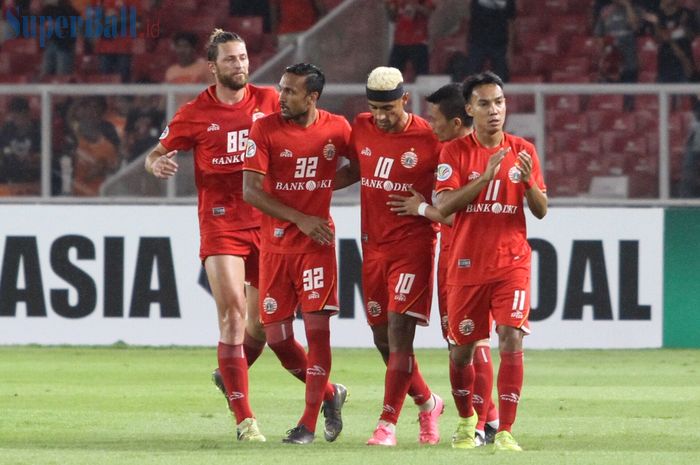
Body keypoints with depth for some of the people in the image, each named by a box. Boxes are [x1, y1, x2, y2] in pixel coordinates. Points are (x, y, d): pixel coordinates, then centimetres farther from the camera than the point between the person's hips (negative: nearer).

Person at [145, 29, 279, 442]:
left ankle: (231, 375, 37)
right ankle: (245, 419, -11)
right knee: (232, 315, -12)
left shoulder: (268, 101, 5)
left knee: (262, 322, 6)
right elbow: (158, 155, 8)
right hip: (221, 224, -3)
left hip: (266, 220, 3)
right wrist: (157, 163, -16)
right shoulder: (195, 114, 0)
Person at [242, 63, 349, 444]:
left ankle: (309, 423, -2)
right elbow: (250, 191, -11)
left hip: (317, 242, -1)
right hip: (276, 243, 1)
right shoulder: (265, 129, -5)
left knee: (317, 327, -9)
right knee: (277, 337, 1)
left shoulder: (337, 129, -1)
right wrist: (300, 219, -15)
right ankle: (330, 394, 25)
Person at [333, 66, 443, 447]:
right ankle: (427, 403, 30)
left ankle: (387, 423, -11)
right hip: (373, 246, 6)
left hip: (413, 246, -6)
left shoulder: (429, 139, -10)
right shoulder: (361, 129, 5)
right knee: (382, 338, 9)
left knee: (399, 333, -13)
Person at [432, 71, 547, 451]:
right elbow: (444, 205, -13)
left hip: (511, 264, 0)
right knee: (462, 348, 9)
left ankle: (505, 432, -15)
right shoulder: (455, 152, -1)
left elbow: (541, 211, 4)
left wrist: (528, 181, -16)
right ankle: (466, 420, 33)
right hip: (467, 263, 0)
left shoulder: (523, 151, 5)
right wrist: (485, 176, -22)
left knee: (511, 340, -16)